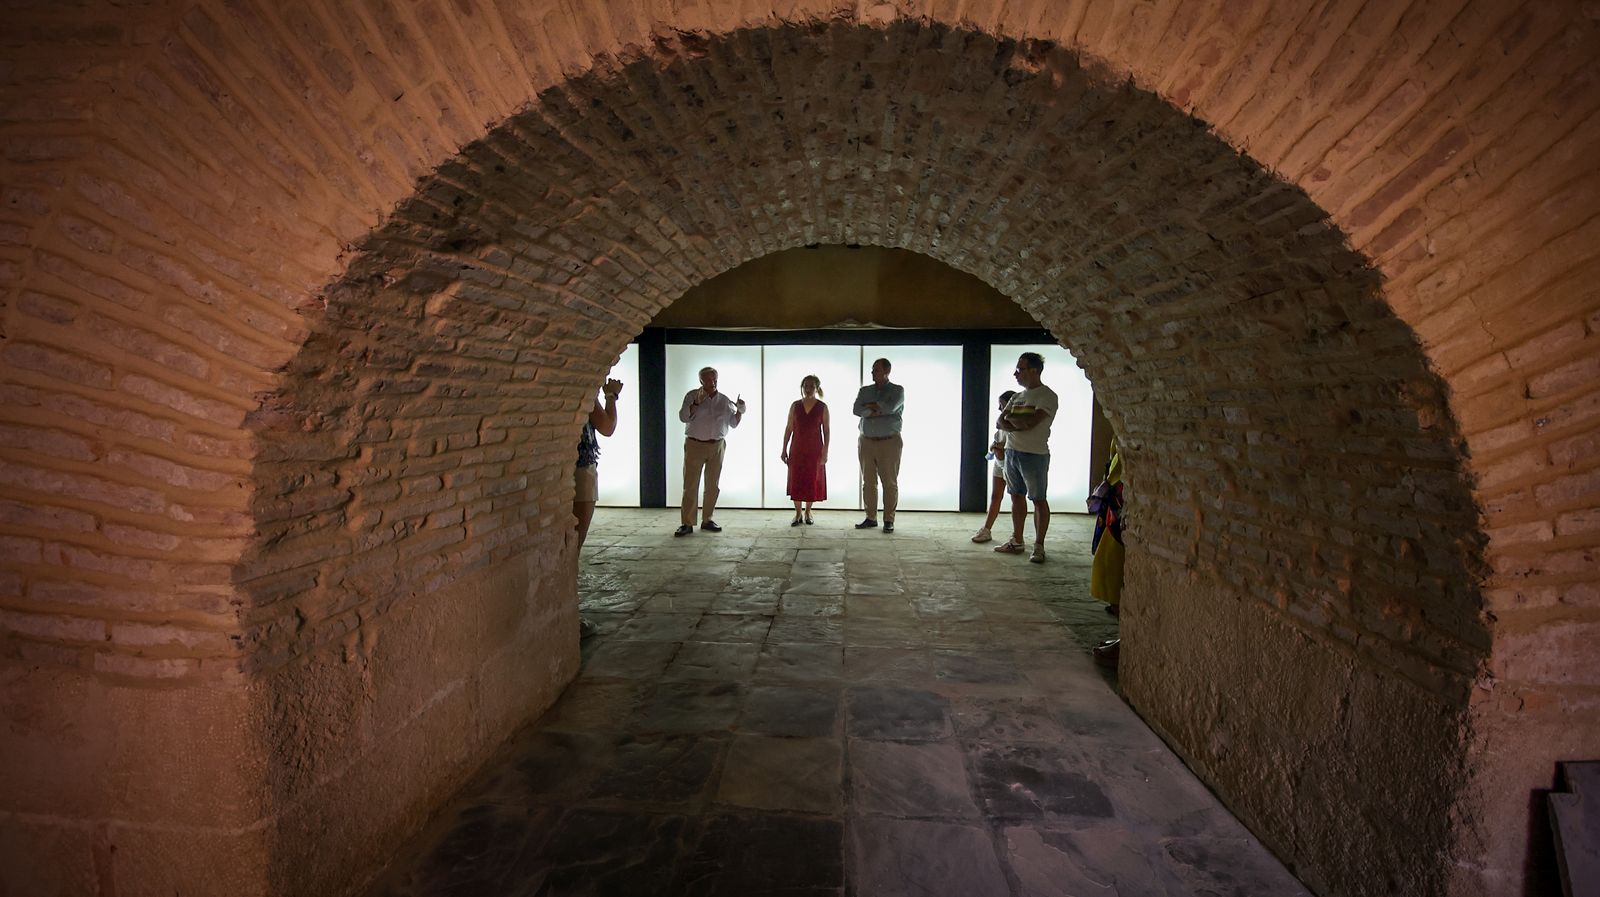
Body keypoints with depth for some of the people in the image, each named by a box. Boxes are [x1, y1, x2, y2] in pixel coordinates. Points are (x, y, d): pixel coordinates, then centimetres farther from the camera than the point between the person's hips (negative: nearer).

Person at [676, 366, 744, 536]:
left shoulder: (725, 400, 9)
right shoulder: (692, 396, 0)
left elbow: (734, 423, 12)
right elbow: (683, 417, -10)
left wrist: (739, 411, -6)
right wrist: (697, 403, -21)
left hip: (717, 447, 4)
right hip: (695, 445, -3)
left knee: (712, 485, 7)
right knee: (690, 485, -5)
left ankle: (707, 520, 17)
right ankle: (687, 523, -3)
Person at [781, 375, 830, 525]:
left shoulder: (822, 407, -3)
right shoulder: (795, 406, 2)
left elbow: (827, 431, -3)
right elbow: (789, 428, 5)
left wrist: (825, 452, -8)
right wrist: (784, 449, 2)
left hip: (814, 450, -1)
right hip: (797, 449, 1)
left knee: (812, 480, 5)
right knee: (796, 480, 2)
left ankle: (808, 512, 21)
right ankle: (798, 514, 12)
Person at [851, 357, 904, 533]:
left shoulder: (897, 390, 3)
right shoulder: (864, 390, 13)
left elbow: (890, 407, -16)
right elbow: (856, 409, -4)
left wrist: (870, 405, -4)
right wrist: (877, 411, -14)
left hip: (889, 442, -3)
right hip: (866, 442, 4)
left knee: (890, 482, -3)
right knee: (868, 482, 5)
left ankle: (889, 520, 3)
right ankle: (871, 518, 13)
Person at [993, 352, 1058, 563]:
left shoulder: (1047, 396, -10)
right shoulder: (1017, 397, 14)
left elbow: (1029, 422, -22)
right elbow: (999, 422, 6)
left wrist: (1011, 418, -4)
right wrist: (1018, 425, -14)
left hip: (1035, 455, -8)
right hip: (1011, 452, 8)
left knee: (1039, 500, 0)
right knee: (1016, 497, 13)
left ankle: (1039, 546, 5)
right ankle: (1016, 541, 22)